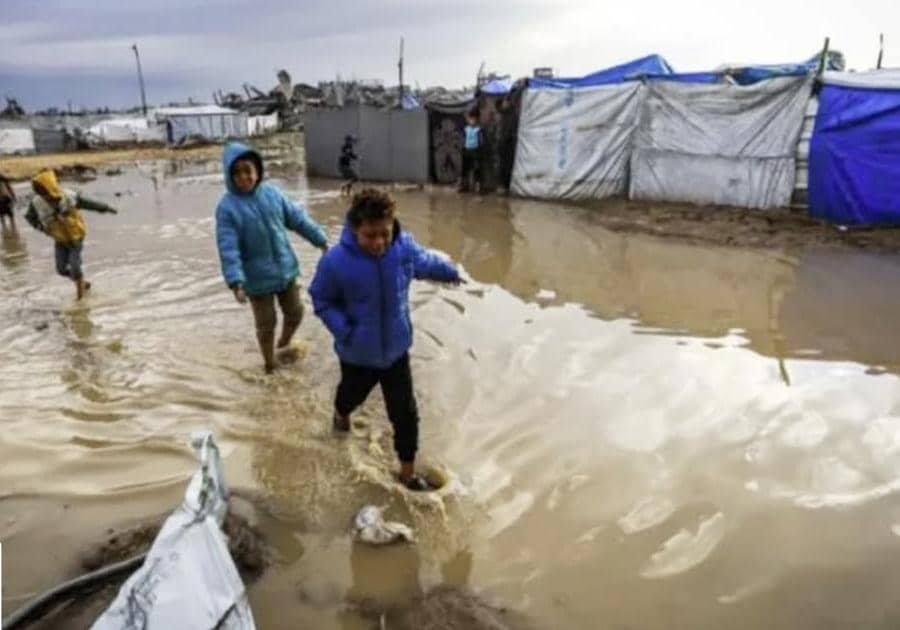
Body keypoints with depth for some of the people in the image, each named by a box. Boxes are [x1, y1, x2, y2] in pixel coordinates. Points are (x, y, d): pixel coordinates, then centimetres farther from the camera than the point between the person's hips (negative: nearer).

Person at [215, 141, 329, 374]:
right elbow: (228, 249, -20)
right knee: (266, 324, 9)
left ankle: (284, 346, 50)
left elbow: (298, 218, 6)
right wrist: (236, 282, -28)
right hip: (258, 278, -4)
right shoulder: (227, 207, -15)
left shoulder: (272, 192, -3)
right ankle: (270, 366, 33)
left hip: (286, 269, 4)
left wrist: (321, 239, 8)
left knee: (295, 313, 19)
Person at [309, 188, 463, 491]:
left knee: (405, 414, 10)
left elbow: (425, 262, 6)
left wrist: (451, 272, 24)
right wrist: (343, 330, -25)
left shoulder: (404, 246, -19)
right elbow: (321, 300, -10)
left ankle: (408, 472, 33)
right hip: (357, 353, -1)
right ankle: (341, 414, 68)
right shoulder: (336, 261, -29)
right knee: (352, 394, 29)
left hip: (396, 349, 2)